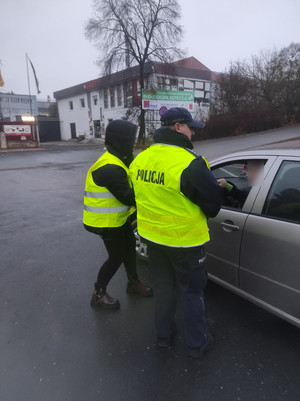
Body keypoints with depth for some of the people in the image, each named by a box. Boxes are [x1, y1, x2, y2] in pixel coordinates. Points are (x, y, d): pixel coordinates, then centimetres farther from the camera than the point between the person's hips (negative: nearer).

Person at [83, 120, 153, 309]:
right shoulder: (111, 168, -28)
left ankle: (133, 283, 39)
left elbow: (129, 185, 6)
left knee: (129, 247, 20)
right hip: (106, 221, -10)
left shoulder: (117, 160, 7)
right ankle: (99, 294, 19)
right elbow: (128, 197, -27)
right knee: (117, 256, 0)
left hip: (118, 217, 10)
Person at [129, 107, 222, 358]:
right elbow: (213, 200, -16)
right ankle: (197, 344, 33)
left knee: (163, 286, 24)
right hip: (184, 239, -6)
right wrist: (206, 214, 7)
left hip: (152, 236, 6)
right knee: (192, 292, 15)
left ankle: (164, 336, 41)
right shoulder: (189, 163, -24)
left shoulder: (140, 160, -2)